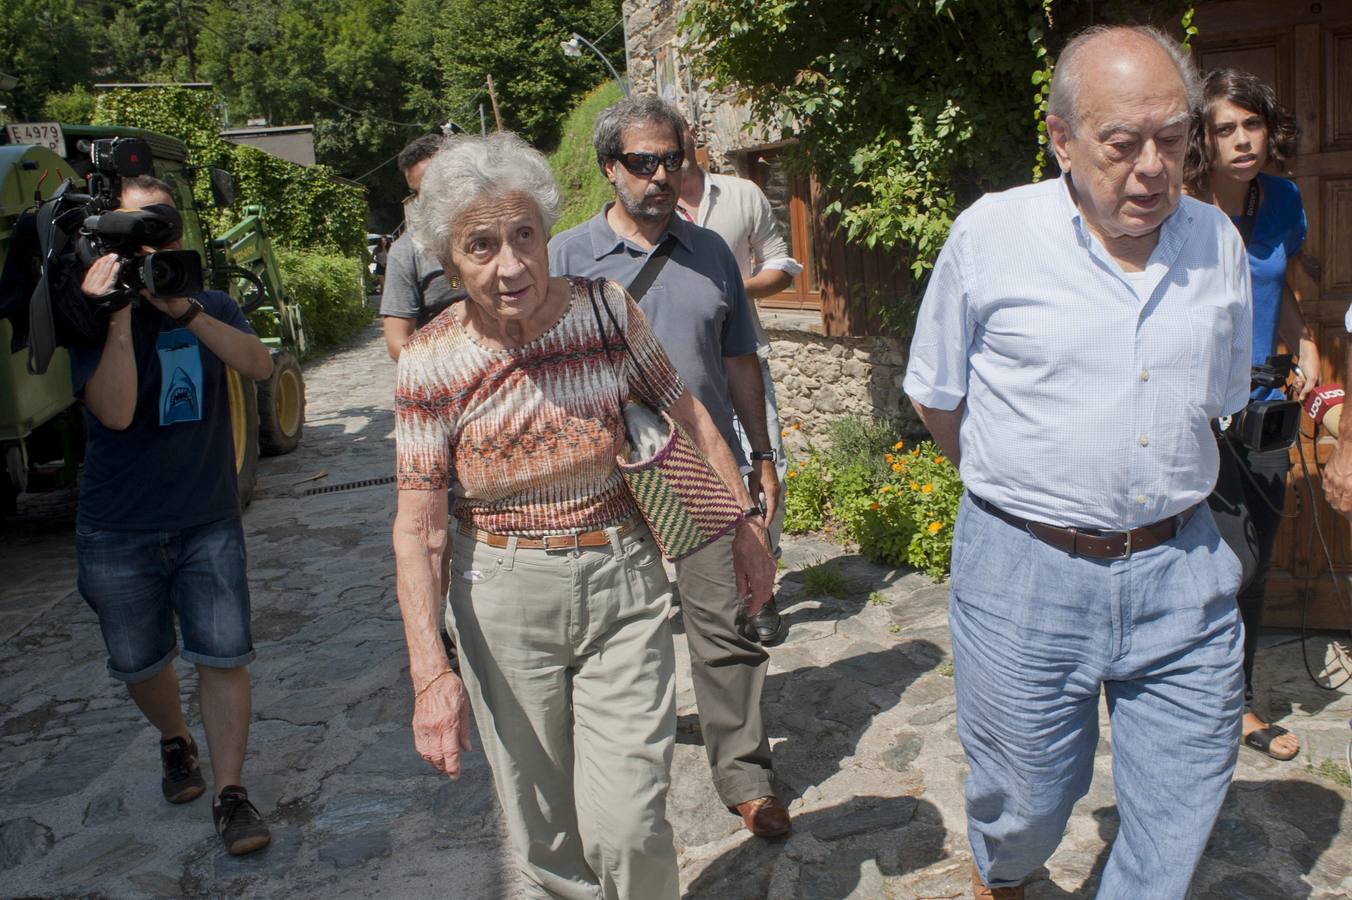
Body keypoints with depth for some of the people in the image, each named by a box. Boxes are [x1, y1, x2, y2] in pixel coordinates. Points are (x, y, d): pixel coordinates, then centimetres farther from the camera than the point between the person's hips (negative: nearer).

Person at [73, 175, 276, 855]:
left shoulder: (211, 308, 4)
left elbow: (260, 366, -16)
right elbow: (115, 411, -21)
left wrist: (184, 310, -26)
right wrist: (120, 314, -27)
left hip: (208, 522, 1)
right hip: (118, 533, -1)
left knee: (223, 657, -3)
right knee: (141, 663, 13)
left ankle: (229, 792, 8)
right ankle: (175, 742, 42)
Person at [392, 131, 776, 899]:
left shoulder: (606, 309, -7)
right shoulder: (431, 363, -10)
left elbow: (690, 414, 4)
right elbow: (417, 526, -10)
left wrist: (749, 529, 7)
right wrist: (431, 671, -18)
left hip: (623, 583, 0)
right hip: (506, 600, 0)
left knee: (626, 824, -3)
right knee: (546, 829, 13)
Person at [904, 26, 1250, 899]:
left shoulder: (1218, 240, 4)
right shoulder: (990, 233, -7)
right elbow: (936, 396, 3)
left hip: (1181, 571, 3)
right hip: (1026, 568, -3)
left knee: (1185, 805, 10)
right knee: (1028, 797, 14)